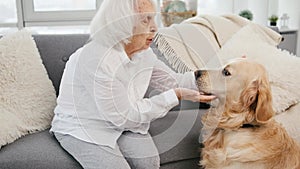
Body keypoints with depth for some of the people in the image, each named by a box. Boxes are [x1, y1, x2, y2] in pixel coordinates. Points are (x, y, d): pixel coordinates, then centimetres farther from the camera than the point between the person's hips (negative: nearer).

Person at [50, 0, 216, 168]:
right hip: (80, 128, -6)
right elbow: (125, 116, -26)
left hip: (120, 121, 6)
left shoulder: (143, 52, -6)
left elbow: (173, 80, 4)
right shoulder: (97, 60, -31)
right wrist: (176, 96, -25)